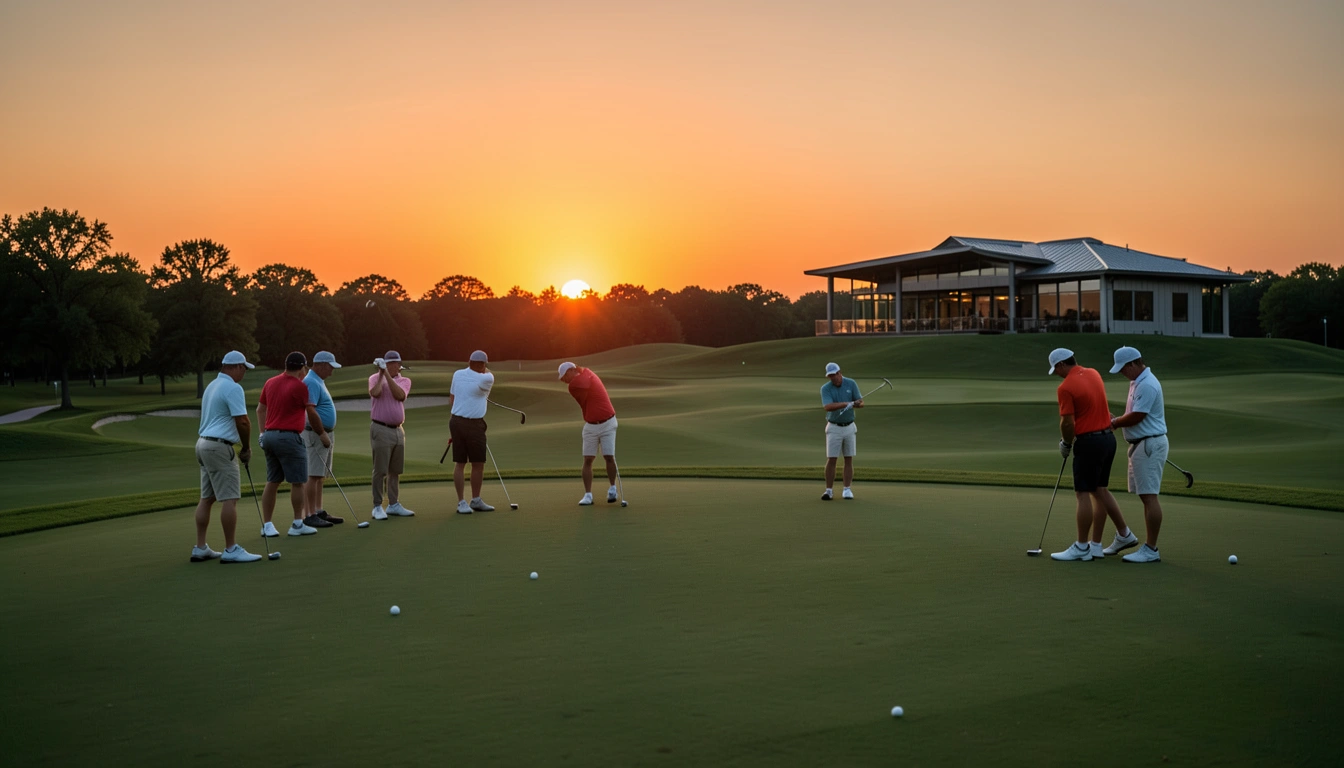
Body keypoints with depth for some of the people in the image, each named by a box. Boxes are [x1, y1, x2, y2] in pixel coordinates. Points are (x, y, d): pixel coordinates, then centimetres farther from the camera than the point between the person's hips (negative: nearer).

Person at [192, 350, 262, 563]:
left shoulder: (212, 385, 16)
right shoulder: (233, 388, -15)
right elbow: (242, 422, -19)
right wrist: (246, 448, -4)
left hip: (204, 444, 10)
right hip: (219, 447, -10)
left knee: (207, 498, 11)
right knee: (229, 499, -8)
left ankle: (200, 548, 14)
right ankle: (231, 550, -6)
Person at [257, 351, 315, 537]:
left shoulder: (270, 382, 9)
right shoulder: (299, 386, -11)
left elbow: (260, 410, 16)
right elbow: (312, 414, 0)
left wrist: (264, 432, 22)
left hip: (270, 436, 7)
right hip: (289, 437, -7)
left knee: (272, 482, 10)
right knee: (297, 482, 1)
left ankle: (267, 525, 9)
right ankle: (297, 524, 6)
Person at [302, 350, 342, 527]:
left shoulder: (319, 382, 18)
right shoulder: (311, 382, -15)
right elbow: (310, 411, -24)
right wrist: (322, 434, -20)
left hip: (325, 434, 10)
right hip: (316, 434, -10)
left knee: (321, 476, 12)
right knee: (313, 476, -9)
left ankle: (319, 512, 16)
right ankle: (309, 515, -8)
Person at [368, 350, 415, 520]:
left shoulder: (404, 381, 8)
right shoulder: (375, 378, -1)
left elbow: (399, 395, -14)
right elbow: (375, 392, -23)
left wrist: (387, 374, -17)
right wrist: (381, 373, -16)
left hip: (398, 430, 5)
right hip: (381, 429, -5)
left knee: (395, 470, 10)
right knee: (380, 470, -4)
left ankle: (393, 505, 18)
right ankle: (377, 507, 2)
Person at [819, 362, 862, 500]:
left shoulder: (851, 384, -3)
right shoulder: (825, 388, -10)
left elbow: (861, 403, -4)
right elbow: (827, 407, -25)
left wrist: (857, 404, -29)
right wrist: (847, 403, -33)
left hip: (849, 427, 2)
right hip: (834, 428, -2)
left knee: (849, 459, 3)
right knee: (831, 459, -4)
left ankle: (847, 490, 10)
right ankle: (828, 490, 1)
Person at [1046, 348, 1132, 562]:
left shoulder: (1065, 387, -16)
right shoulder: (1094, 374, 9)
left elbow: (1068, 423, -19)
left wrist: (1065, 444, 1)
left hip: (1088, 443, -9)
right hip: (1108, 438, 9)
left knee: (1083, 494, -2)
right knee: (1100, 491, 14)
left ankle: (1082, 548, 3)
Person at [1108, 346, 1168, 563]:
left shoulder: (1147, 385, -20)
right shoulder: (1137, 382, 14)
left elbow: (1136, 417, -20)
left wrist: (1114, 423, -3)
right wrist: (1117, 420, 5)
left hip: (1149, 445, -11)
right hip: (1141, 445, 11)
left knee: (1149, 496, -8)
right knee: (1145, 495, 13)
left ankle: (1151, 550, -6)